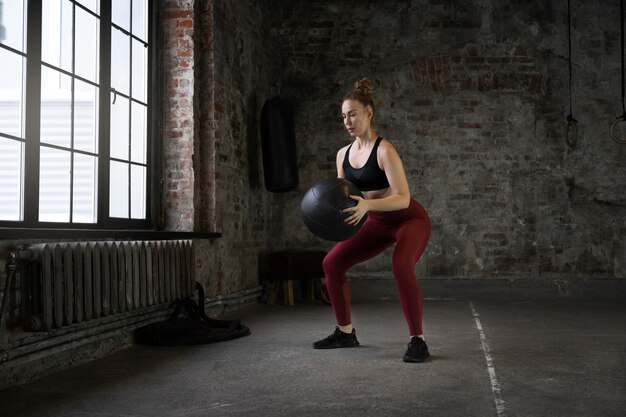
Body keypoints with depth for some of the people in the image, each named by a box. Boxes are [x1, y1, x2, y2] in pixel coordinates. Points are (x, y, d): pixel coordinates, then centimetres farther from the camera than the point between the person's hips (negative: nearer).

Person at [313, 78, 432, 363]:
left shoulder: (384, 151, -23)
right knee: (332, 263, 0)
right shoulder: (343, 154, 0)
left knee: (401, 266, -35)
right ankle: (345, 333, 14)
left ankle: (418, 341, -21)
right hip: (378, 223, 7)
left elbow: (403, 198, -28)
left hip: (410, 219, -7)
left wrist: (367, 205, -42)